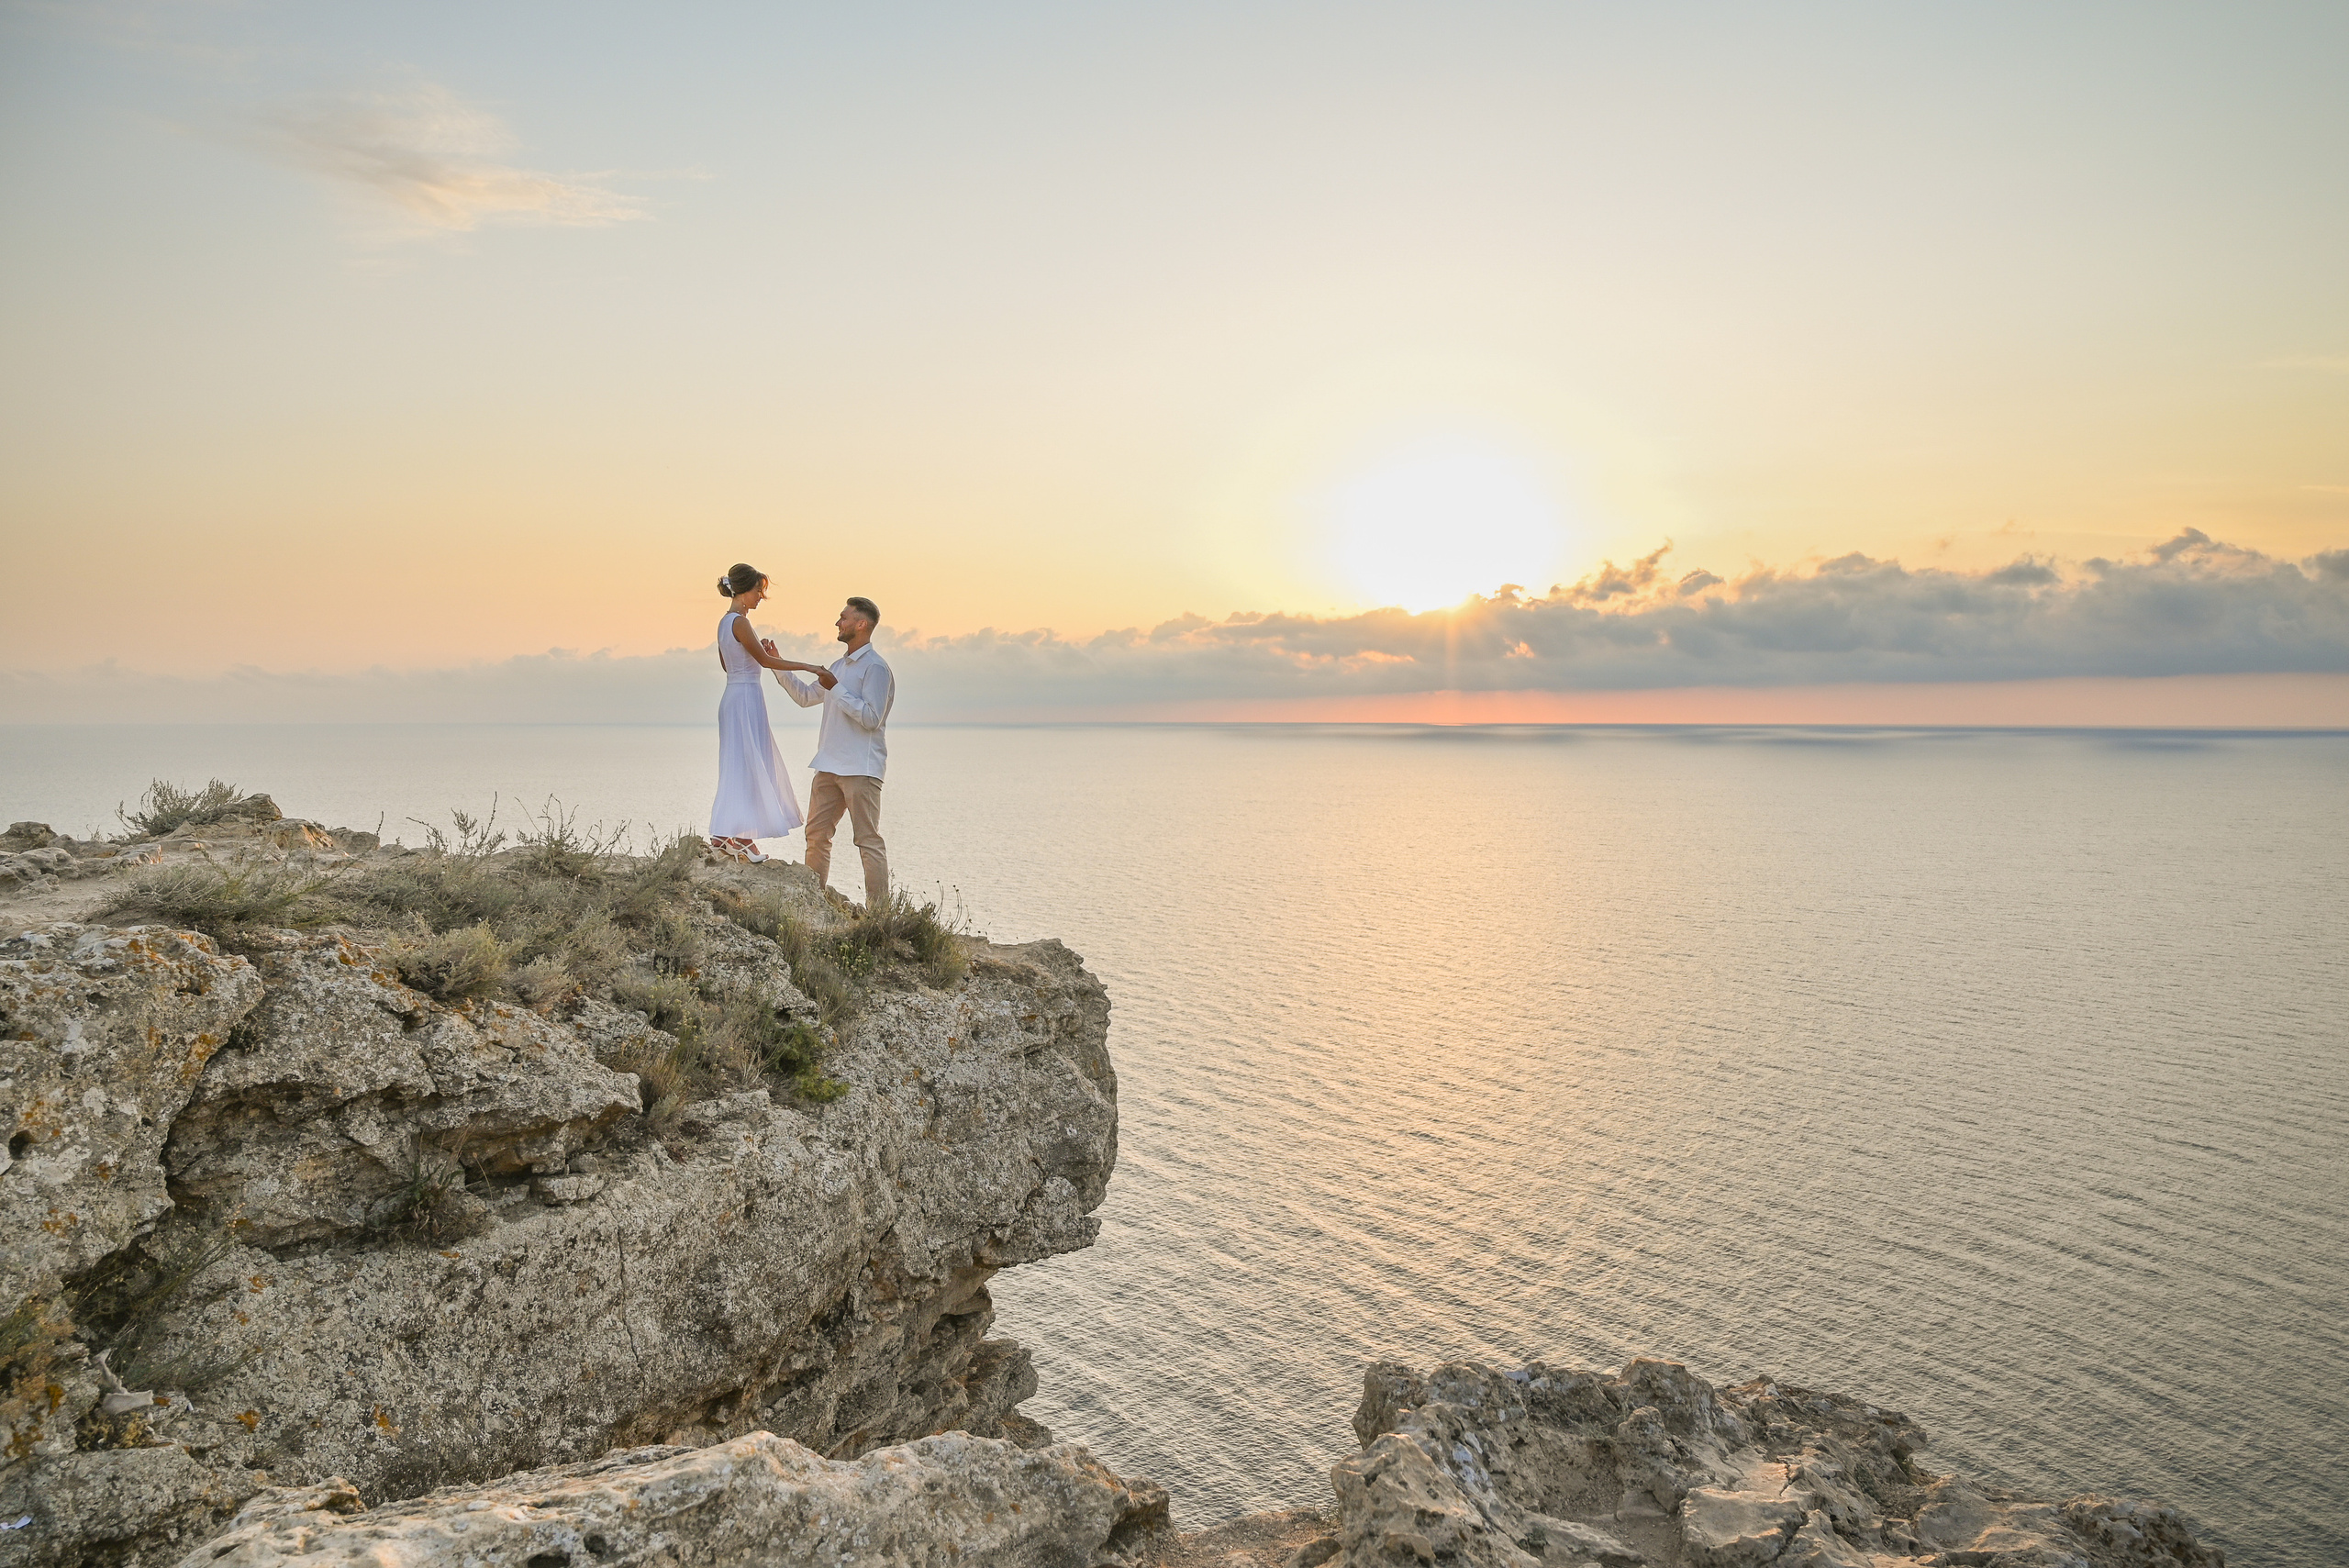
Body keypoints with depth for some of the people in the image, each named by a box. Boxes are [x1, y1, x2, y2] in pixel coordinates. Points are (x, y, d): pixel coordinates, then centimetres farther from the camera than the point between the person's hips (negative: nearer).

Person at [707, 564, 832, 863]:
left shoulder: (725, 622, 14)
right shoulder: (739, 622, -15)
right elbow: (765, 661, -20)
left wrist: (761, 651, 13)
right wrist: (807, 667, -19)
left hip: (735, 697, 10)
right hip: (746, 698, -10)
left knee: (741, 767, 12)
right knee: (745, 765, -6)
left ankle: (725, 836, 14)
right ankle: (736, 836, -4)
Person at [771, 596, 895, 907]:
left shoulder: (875, 667, -10)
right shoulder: (840, 665, 19)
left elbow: (870, 718, -18)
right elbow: (805, 696, 29)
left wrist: (835, 688, -16)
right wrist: (777, 665, 23)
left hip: (861, 768, -9)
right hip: (829, 765, 9)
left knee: (869, 840, -7)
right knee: (816, 835, 10)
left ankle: (879, 910, -5)